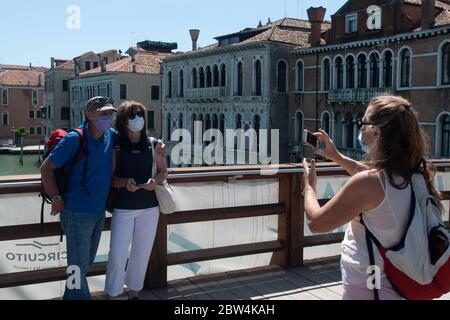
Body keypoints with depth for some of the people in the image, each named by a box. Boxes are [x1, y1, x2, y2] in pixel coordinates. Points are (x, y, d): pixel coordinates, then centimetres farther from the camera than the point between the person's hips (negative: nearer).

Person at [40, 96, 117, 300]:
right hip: (77, 212, -7)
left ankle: (71, 295, 41)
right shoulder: (74, 139, -14)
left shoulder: (111, 136, 2)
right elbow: (46, 168, -9)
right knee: (79, 267, 2)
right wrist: (56, 198, -13)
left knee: (87, 262, 22)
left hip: (99, 212, 7)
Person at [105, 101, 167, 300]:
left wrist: (155, 181, -12)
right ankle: (111, 294, 16)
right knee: (117, 255, -4)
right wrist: (125, 182, -25)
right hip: (123, 208, -2)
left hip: (149, 207, 3)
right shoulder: (116, 146, -5)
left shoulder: (154, 144, 1)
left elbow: (163, 171, 9)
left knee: (141, 253, 12)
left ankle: (133, 292, 30)